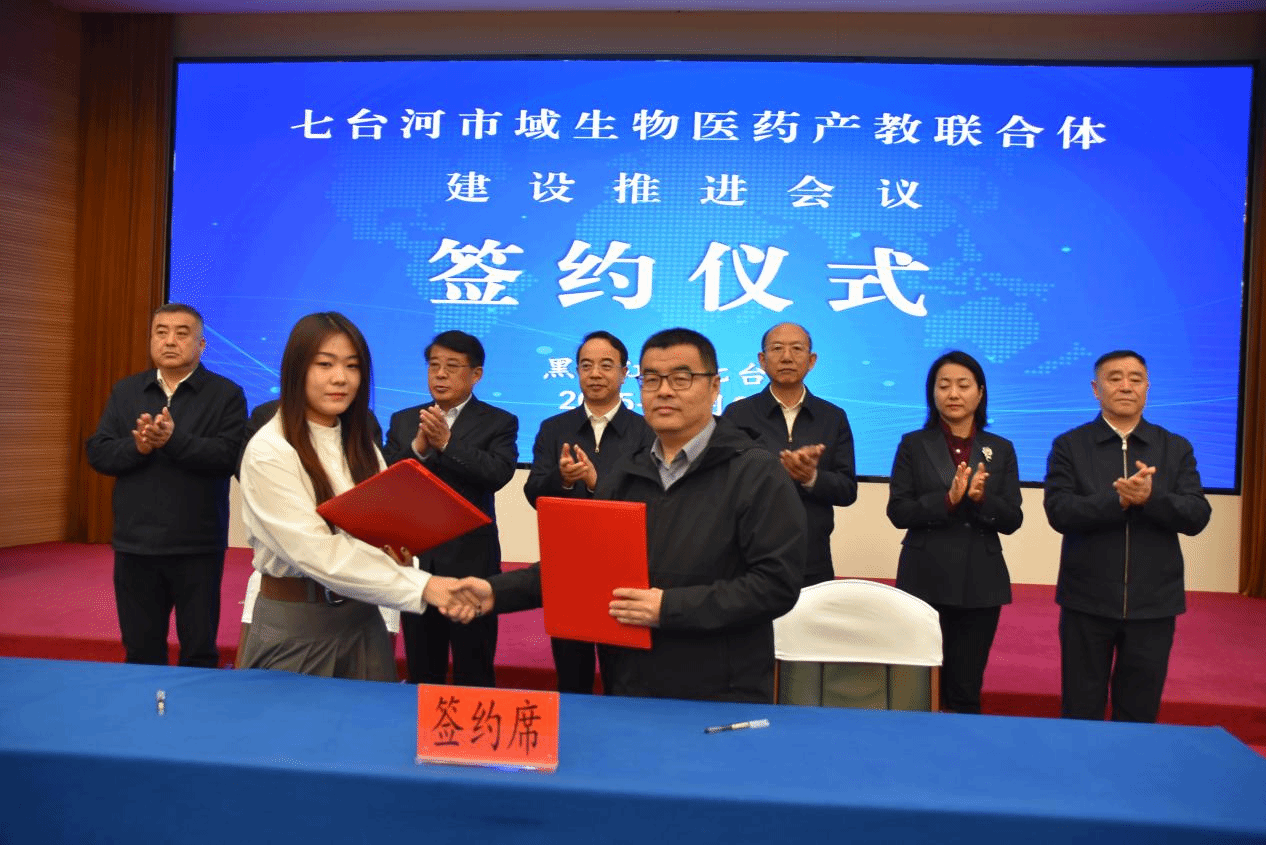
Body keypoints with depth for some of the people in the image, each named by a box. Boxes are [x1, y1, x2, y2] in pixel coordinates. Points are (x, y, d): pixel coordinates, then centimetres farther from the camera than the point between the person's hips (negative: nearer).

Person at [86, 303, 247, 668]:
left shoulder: (226, 394, -3)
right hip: (135, 544, 4)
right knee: (141, 652, 15)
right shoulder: (125, 391, 10)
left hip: (198, 546, -4)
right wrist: (136, 446, -16)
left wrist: (174, 440, -25)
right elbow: (97, 452, 3)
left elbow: (229, 455, -15)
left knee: (200, 651, 7)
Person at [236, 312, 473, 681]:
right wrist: (421, 586, -28)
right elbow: (316, 552, -23)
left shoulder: (359, 443, 6)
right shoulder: (269, 451, -15)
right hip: (294, 623, -5)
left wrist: (397, 552, -15)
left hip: (362, 618, 6)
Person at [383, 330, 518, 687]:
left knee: (473, 675, 6)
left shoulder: (498, 422, 0)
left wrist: (447, 443, -23)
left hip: (470, 563, -3)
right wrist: (418, 447, -16)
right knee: (421, 673, 16)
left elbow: (498, 474, -17)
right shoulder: (403, 421, 10)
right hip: (415, 561, 4)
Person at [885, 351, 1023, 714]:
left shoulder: (1001, 449, 7)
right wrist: (948, 499, -19)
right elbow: (898, 512, -5)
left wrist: (980, 498, -17)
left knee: (966, 690, 8)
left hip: (981, 582, 2)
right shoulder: (913, 444, 2)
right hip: (925, 579, -1)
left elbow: (1012, 520, 2)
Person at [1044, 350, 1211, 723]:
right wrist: (1119, 499, -24)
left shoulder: (1177, 449, 6)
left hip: (1153, 604, 2)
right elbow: (1059, 512, -11)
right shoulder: (1068, 446, 0)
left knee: (1139, 715, 12)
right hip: (1087, 602, -1)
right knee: (1080, 714, 9)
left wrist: (1151, 497, -22)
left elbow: (1197, 517, -4)